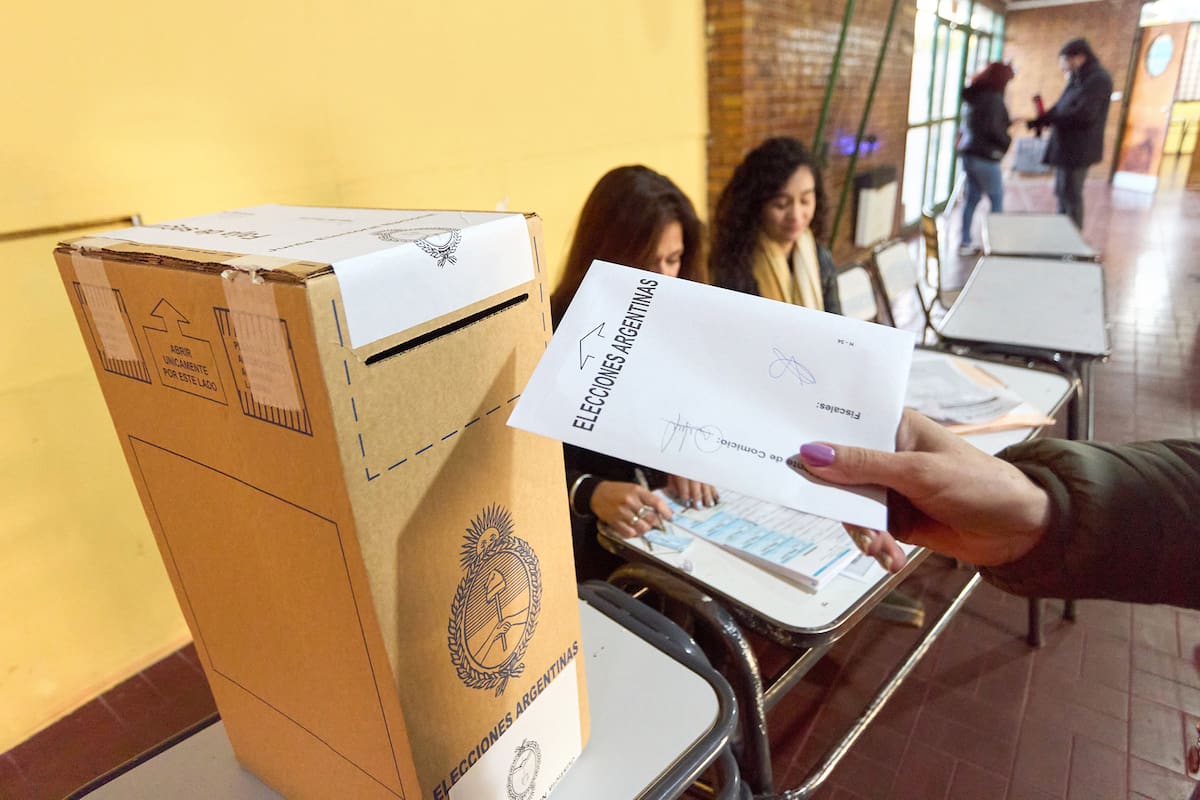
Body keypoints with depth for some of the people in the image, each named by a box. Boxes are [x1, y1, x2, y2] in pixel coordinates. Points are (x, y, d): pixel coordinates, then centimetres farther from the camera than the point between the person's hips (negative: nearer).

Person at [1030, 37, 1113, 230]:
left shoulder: (1098, 79, -14)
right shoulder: (1078, 78, 16)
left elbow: (1083, 114, -23)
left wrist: (1045, 120, -20)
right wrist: (1043, 119, -5)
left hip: (1078, 148, -10)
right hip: (1065, 146, 10)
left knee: (1071, 195, -6)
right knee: (1062, 193, 15)